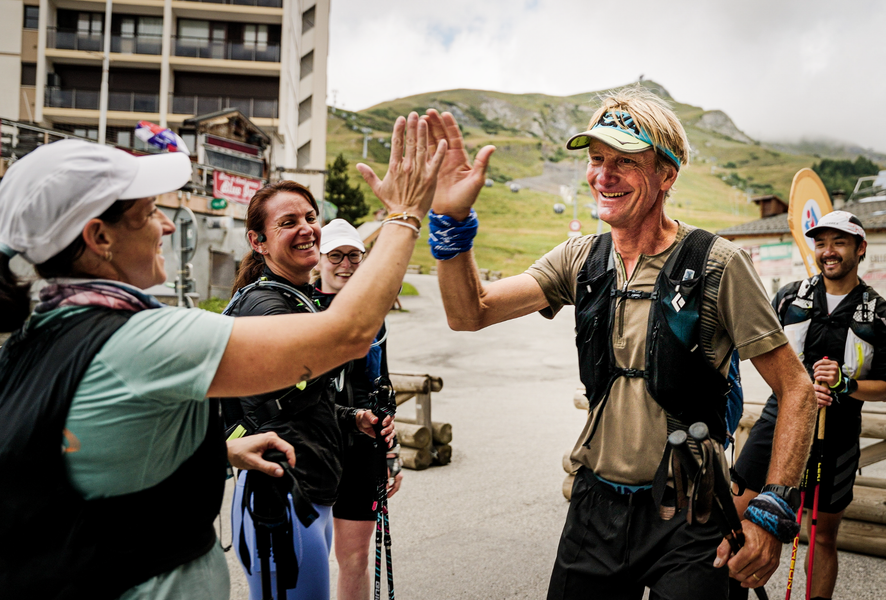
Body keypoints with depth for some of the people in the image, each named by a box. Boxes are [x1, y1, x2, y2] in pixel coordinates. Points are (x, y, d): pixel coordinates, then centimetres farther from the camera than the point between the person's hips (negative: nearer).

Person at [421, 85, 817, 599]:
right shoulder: (580, 260, 1)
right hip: (595, 506, 4)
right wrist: (453, 221, -19)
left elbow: (796, 389, -9)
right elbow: (470, 314, -5)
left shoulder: (717, 264, -12)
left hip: (684, 518, -4)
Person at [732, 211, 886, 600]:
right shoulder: (789, 297, 4)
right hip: (780, 421, 1)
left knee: (824, 537, 11)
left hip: (836, 439, 0)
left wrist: (846, 384, -17)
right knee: (737, 510, -5)